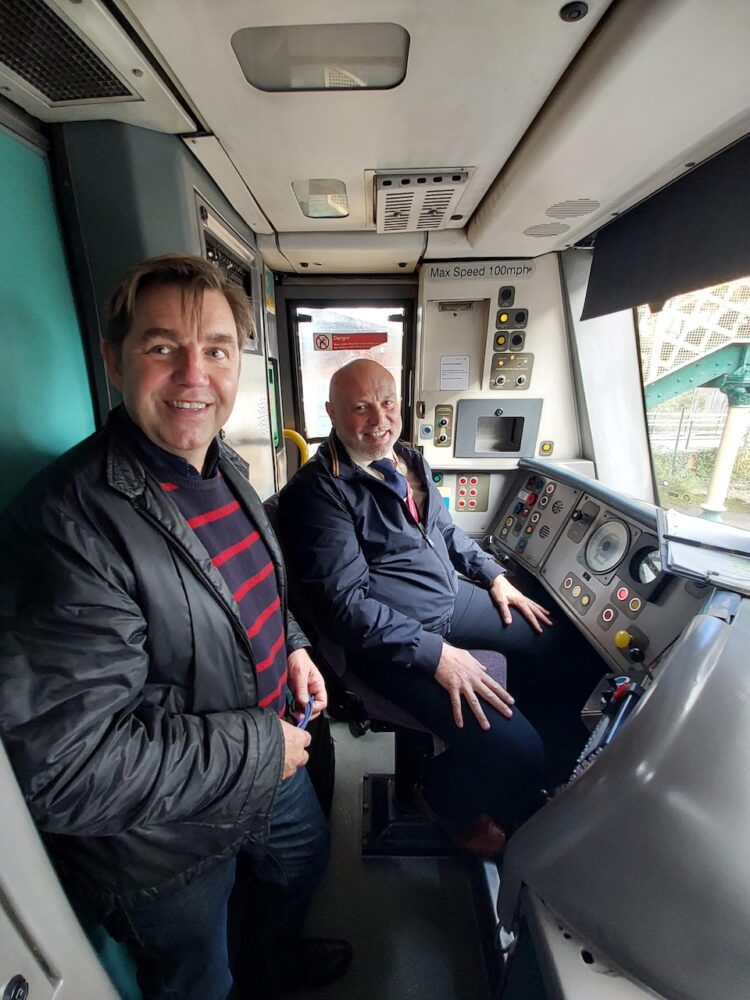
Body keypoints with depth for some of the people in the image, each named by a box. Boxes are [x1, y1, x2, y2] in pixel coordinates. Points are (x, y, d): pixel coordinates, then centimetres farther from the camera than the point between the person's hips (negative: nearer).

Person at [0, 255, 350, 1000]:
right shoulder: (70, 522, -32)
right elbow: (62, 769, -31)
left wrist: (289, 643, -4)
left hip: (269, 764, 8)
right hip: (164, 851, -7)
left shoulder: (226, 469, -5)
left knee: (305, 858, 36)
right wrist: (259, 748, -24)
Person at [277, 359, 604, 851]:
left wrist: (495, 576, 10)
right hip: (392, 636, -8)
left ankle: (545, 754, 34)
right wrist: (436, 654, -24)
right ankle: (449, 802, 18)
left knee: (568, 650, 7)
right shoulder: (318, 491, -18)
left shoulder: (410, 460, 7)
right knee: (512, 750, -18)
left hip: (454, 595, 9)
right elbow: (345, 603, -22)